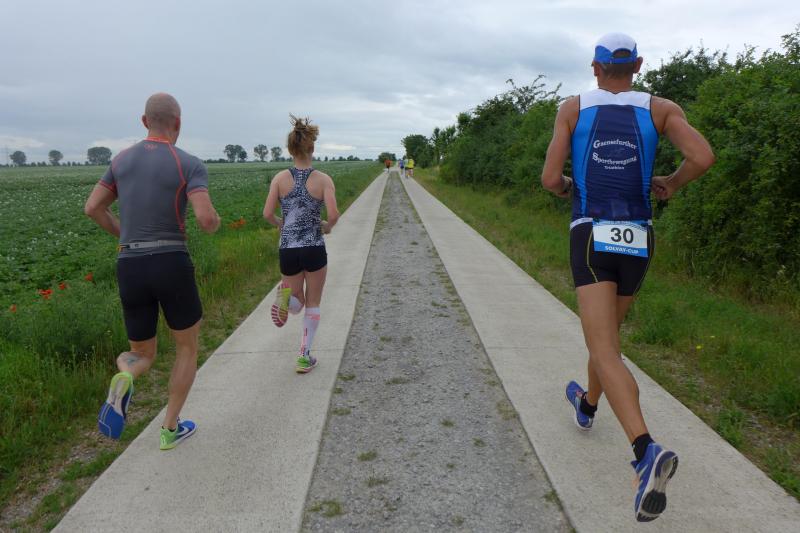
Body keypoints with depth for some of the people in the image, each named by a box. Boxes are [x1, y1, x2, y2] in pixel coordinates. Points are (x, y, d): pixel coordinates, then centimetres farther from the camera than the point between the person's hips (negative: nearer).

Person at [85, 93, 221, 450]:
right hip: (172, 267, -4)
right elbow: (206, 219, -19)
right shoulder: (190, 164, -5)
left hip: (131, 272, 4)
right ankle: (170, 429, 20)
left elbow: (92, 208, 16)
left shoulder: (122, 159, 13)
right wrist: (214, 223, 7)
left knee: (142, 357, 19)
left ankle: (123, 381, -19)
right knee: (188, 347, 20)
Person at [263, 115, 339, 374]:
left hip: (288, 250, 2)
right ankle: (304, 356, 14)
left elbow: (267, 214, -6)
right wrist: (328, 226, 7)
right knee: (313, 304, 16)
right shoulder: (323, 179, -5)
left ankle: (286, 295, -15)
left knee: (297, 305, 21)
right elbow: (334, 214, -16)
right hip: (314, 249, -1)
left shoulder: (280, 178, -1)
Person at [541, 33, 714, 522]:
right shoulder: (661, 108, 7)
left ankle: (647, 452, -33)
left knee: (605, 353, -11)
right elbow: (704, 157, -9)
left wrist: (564, 186, 22)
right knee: (607, 331, 27)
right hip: (638, 243, 4)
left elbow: (550, 179, -3)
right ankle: (587, 405, 48)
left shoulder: (573, 108, 3)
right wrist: (671, 183, 13)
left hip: (591, 242, -3)